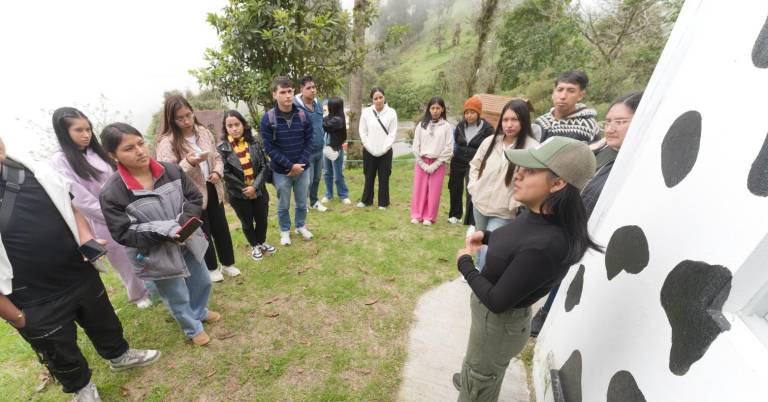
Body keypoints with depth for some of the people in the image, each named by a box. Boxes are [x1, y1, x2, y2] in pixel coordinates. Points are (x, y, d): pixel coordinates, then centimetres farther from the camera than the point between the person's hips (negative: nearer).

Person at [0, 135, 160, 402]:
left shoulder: (31, 169, -7)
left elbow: (70, 207, 8)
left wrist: (87, 240, -11)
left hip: (82, 275, 4)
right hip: (37, 305, -4)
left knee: (104, 323, 27)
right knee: (61, 355, 22)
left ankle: (119, 356, 54)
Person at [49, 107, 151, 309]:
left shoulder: (97, 152, 5)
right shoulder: (60, 161, -12)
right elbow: (81, 200, -16)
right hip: (103, 223, -4)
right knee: (124, 262, 12)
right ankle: (138, 294, 35)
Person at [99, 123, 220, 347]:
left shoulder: (171, 171, -11)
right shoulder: (111, 193, -20)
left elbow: (195, 198, -3)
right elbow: (124, 235, -17)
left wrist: (184, 223, -20)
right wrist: (166, 232, -28)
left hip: (188, 243, 4)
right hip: (157, 256, -4)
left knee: (202, 282, 25)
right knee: (178, 298, 17)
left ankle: (200, 311, 57)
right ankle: (193, 329, 46)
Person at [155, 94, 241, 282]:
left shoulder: (204, 132, 2)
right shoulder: (167, 142, -14)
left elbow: (217, 157, 11)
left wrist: (217, 172, -9)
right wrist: (189, 162, -33)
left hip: (212, 189, 5)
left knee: (221, 228, 14)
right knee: (203, 232, 9)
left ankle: (228, 264, 33)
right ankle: (212, 268, 30)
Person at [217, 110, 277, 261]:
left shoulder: (254, 143, -3)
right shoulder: (222, 148, -8)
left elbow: (264, 166, -7)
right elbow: (226, 174, -9)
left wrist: (255, 187, -16)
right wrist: (244, 189, -13)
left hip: (259, 191, 2)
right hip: (238, 194, -1)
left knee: (262, 219, 14)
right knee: (247, 223, 15)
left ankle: (262, 242, 41)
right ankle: (255, 246, 39)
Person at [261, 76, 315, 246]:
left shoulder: (303, 115, -5)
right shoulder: (268, 118, -12)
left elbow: (309, 141, -1)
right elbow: (269, 148, -12)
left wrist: (300, 163, -12)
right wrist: (290, 165, -16)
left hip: (303, 168, 2)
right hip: (281, 171, -2)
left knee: (302, 203, 17)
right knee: (283, 205, 14)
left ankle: (301, 226, 41)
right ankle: (285, 231, 37)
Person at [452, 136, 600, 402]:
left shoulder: (544, 246, -38)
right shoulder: (537, 214, -12)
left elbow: (496, 301, -29)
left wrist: (465, 264, -17)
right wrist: (486, 236, -1)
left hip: (499, 322, -8)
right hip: (491, 310, 8)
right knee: (479, 362, 40)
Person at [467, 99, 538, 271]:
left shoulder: (532, 148, -16)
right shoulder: (490, 141, -1)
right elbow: (474, 165, 12)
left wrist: (514, 204, -16)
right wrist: (474, 187, 3)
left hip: (504, 212, -5)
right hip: (479, 204, 5)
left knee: (489, 250, -6)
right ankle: (478, 271, 47)